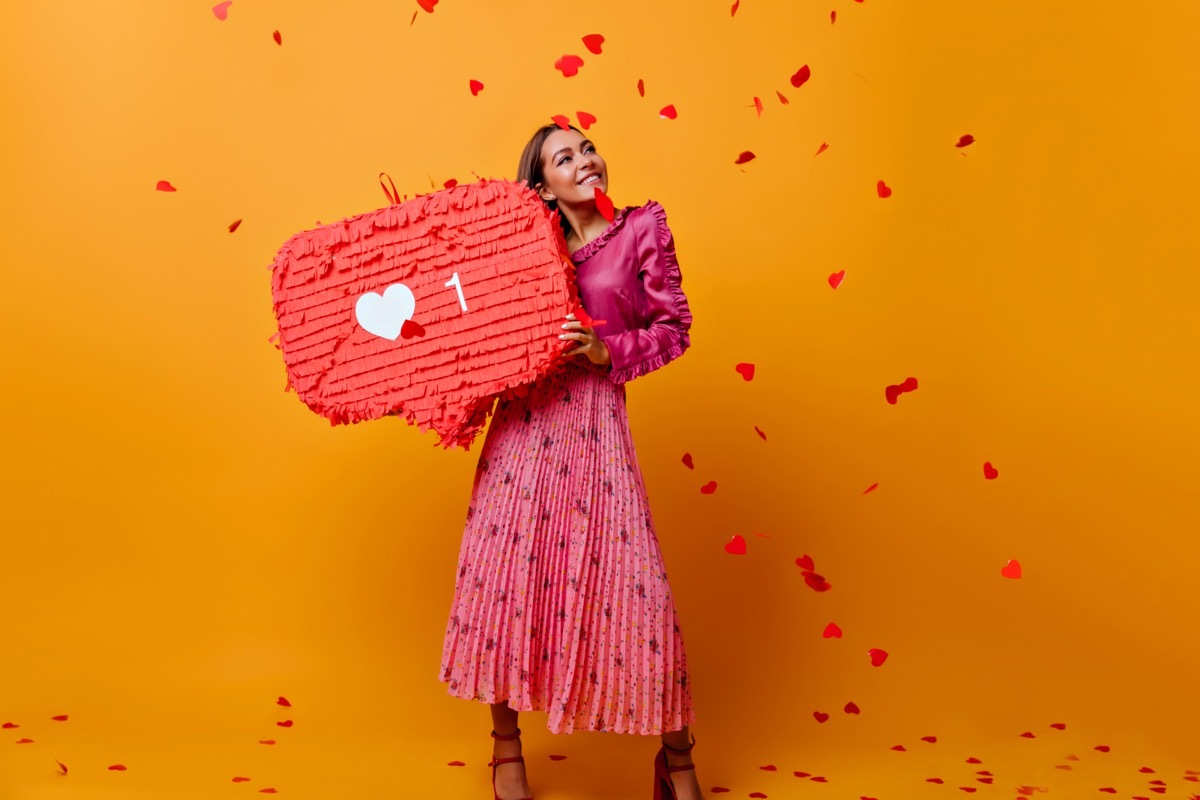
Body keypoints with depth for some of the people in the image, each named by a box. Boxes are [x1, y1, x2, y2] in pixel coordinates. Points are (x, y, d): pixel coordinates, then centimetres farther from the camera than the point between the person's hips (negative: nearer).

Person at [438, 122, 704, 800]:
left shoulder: (642, 227, 4)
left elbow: (676, 326, 3)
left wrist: (607, 351, -11)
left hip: (594, 426, -3)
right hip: (523, 421, 3)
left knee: (630, 578, -5)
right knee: (507, 566, 2)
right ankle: (507, 746, 20)